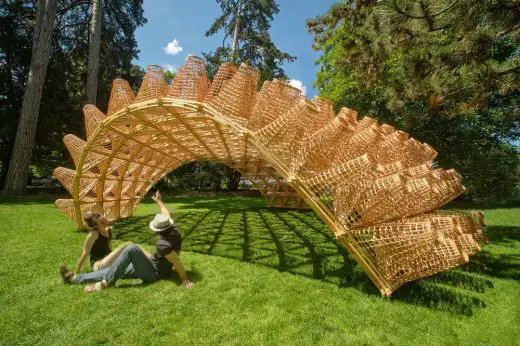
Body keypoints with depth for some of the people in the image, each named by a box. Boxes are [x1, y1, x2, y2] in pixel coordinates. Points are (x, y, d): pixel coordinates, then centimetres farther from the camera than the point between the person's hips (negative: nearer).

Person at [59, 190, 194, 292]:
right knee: (115, 270, 8)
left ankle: (106, 282, -15)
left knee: (131, 249, -30)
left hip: (153, 273, -10)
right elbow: (166, 215, 9)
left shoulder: (163, 244, -32)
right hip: (154, 266, 10)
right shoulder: (173, 230, -7)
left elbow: (177, 262, -34)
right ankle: (75, 278, 15)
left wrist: (185, 279, -27)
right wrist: (158, 200, 18)